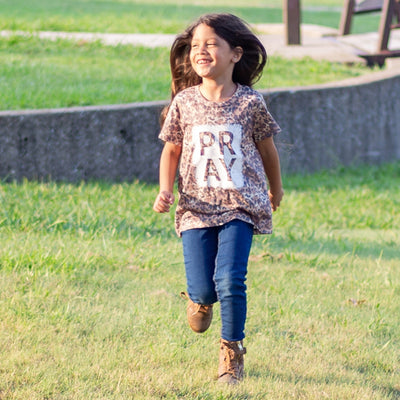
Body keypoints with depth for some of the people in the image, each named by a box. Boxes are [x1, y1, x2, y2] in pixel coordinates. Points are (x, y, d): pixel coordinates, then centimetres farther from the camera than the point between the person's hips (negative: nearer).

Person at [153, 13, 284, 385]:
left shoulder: (251, 103, -3)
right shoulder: (184, 103, 0)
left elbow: (266, 148, 12)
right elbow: (171, 150, 11)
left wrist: (275, 188, 25)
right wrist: (165, 190, -5)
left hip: (241, 205, -1)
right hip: (197, 207, 1)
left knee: (229, 281, -17)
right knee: (202, 289, -5)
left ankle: (232, 353, 3)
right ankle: (200, 299, 35)